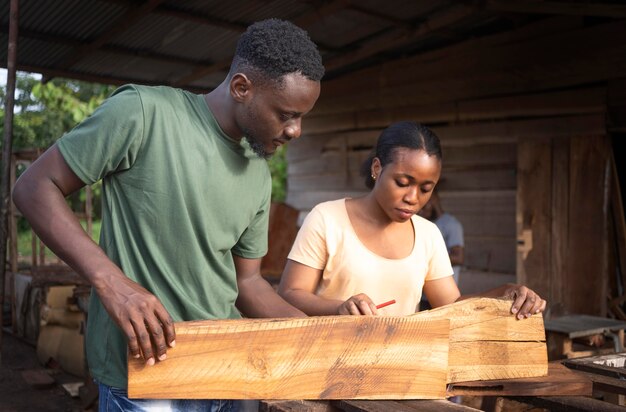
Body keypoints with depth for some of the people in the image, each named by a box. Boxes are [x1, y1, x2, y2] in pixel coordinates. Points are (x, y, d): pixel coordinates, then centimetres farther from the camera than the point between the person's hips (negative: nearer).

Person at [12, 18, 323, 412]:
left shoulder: (258, 175, 5)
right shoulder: (143, 113, -14)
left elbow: (247, 282, 11)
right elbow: (34, 187, -11)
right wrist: (110, 279, -24)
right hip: (143, 372, -6)